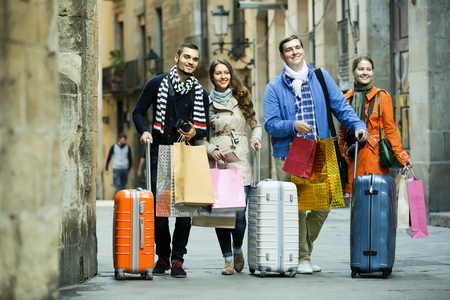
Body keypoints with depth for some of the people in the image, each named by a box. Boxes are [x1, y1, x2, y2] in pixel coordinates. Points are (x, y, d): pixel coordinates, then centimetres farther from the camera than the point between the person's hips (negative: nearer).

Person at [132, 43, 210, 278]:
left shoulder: (200, 93, 12)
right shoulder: (157, 84, 5)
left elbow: (205, 128, 15)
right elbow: (138, 112, 8)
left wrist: (195, 133, -8)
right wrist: (144, 132, -10)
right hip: (160, 154, -2)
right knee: (159, 205, -2)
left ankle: (177, 259, 3)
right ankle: (162, 257, 11)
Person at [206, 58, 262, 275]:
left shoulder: (242, 98, 13)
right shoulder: (207, 103, 9)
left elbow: (255, 124, 18)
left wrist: (256, 138, -2)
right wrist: (211, 149, -9)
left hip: (240, 163, 0)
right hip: (217, 164, 0)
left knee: (239, 214, -8)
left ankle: (238, 249, 20)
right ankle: (228, 259, 10)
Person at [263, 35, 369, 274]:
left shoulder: (321, 78, 10)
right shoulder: (274, 88, 4)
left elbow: (340, 106, 6)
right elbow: (270, 124, -2)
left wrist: (358, 125, -11)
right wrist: (293, 126, -20)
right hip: (288, 155, -2)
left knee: (324, 204, 1)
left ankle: (304, 248, 20)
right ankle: (301, 258, 6)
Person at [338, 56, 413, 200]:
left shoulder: (382, 96, 4)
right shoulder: (347, 98, 12)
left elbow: (390, 129, 3)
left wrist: (402, 156, -4)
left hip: (375, 156, -2)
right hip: (352, 158, 2)